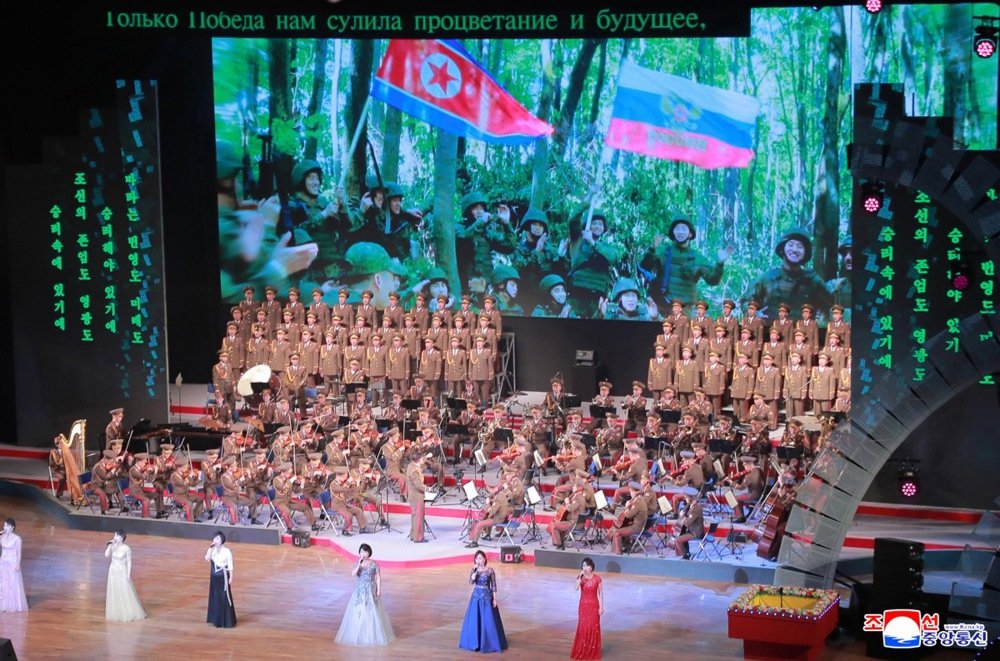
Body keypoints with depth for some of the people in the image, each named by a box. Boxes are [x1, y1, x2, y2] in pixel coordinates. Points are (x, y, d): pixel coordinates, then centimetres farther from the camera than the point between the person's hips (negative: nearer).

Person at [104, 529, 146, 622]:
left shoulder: (126, 548, -14)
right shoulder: (113, 546, -3)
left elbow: (129, 561, -10)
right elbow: (106, 555, -12)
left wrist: (129, 574, -12)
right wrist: (110, 545, -17)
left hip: (122, 572, -4)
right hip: (113, 571, 4)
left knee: (126, 593, 2)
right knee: (114, 592, 11)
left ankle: (130, 614, 12)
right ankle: (116, 613, 23)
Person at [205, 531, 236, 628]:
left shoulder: (227, 551, -10)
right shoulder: (212, 550, 1)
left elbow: (230, 565, -7)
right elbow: (207, 558, -17)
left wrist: (231, 577, -10)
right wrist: (211, 548, -24)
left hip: (223, 577, -5)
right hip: (214, 576, 5)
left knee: (225, 598, -3)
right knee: (214, 597, 10)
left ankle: (227, 621, 2)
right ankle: (216, 619, 22)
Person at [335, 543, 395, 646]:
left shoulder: (374, 564, -8)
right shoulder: (357, 563, -2)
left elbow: (378, 578, -4)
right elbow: (353, 574, -18)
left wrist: (379, 590, -10)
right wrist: (359, 563, -23)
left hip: (370, 590, -2)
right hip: (359, 590, 2)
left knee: (371, 612, 2)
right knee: (358, 611, 3)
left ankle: (372, 635, 13)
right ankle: (358, 634, 13)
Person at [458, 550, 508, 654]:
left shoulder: (490, 571, -8)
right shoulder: (474, 570, 0)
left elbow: (493, 585, -5)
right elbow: (471, 581, -14)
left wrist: (494, 599, -7)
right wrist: (475, 570, -22)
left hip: (487, 597, -3)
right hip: (476, 596, 3)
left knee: (488, 620, 0)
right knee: (474, 619, 7)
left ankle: (489, 642, 11)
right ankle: (475, 642, 18)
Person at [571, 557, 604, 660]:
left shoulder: (597, 578, -6)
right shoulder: (580, 577, -3)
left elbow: (600, 593, -2)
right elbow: (576, 588, -22)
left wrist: (601, 607, -6)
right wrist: (581, 576, -27)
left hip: (594, 605, -1)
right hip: (583, 605, 1)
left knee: (594, 628, 1)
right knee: (582, 628, 1)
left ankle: (592, 652, 10)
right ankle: (581, 652, 10)